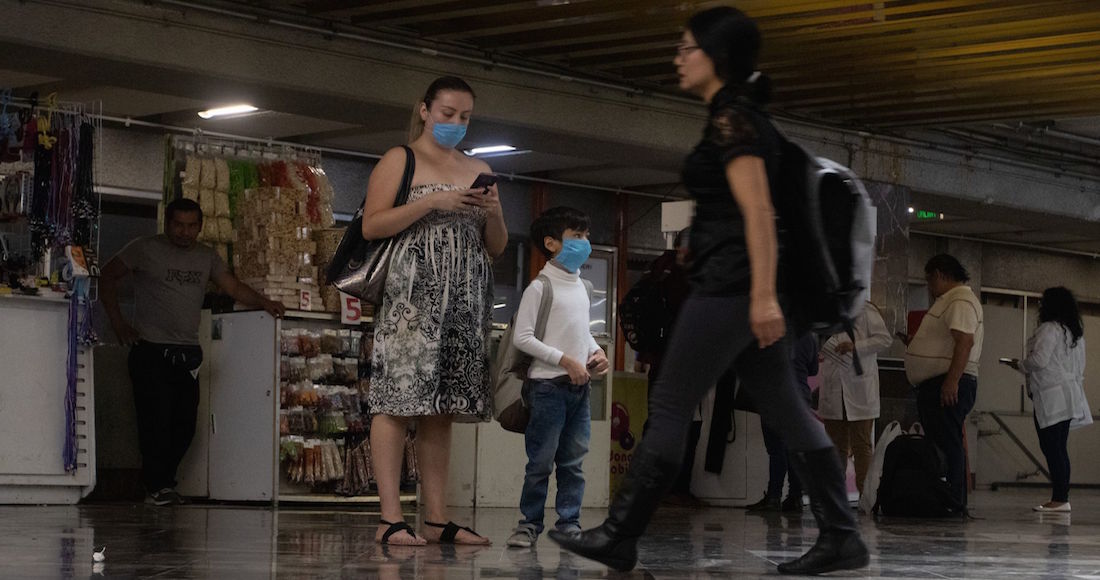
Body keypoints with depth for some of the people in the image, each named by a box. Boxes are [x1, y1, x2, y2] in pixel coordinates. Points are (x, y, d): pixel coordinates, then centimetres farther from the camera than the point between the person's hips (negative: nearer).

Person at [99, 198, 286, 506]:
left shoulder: (207, 257, 13)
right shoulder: (145, 249, 0)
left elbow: (233, 287, 8)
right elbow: (108, 276, 5)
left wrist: (264, 303, -10)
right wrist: (117, 321, -3)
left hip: (188, 353, 5)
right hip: (151, 350, -4)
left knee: (185, 423, 1)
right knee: (156, 420, -10)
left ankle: (162, 482, 15)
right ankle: (157, 486, -2)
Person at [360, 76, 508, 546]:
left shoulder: (478, 170, 21)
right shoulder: (400, 160, 6)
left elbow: (496, 248, 22)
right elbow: (371, 226, -6)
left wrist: (494, 213, 1)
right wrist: (433, 202, -13)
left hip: (463, 299, 5)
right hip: (411, 292, -5)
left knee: (441, 408, 3)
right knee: (399, 400, -11)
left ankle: (437, 519, 2)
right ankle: (391, 519, -15)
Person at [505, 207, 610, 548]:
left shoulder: (582, 288, 16)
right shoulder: (539, 288, -8)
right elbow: (522, 338, -12)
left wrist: (596, 352, 7)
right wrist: (565, 360, -15)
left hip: (580, 385, 7)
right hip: (548, 385, -7)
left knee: (573, 459, 7)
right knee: (542, 459, -4)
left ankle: (569, 521, 12)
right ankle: (530, 522, 4)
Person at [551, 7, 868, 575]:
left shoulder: (731, 120, -13)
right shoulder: (742, 115, 17)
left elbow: (757, 212, -20)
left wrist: (764, 297, -26)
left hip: (728, 288, -10)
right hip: (745, 288, 10)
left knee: (670, 407, -3)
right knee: (786, 410, 7)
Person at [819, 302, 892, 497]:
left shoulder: (865, 311, -1)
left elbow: (885, 339, -7)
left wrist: (856, 346, -18)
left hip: (859, 389, -5)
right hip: (833, 391, 5)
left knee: (861, 445, -2)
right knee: (836, 445, 7)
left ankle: (864, 494, -2)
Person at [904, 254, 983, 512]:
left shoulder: (960, 302, -12)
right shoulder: (948, 301, 23)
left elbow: (965, 342, -23)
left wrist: (952, 380, -28)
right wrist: (915, 342, 22)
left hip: (948, 384, -11)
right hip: (934, 384, 11)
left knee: (948, 444, -13)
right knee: (940, 444, 10)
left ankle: (954, 503, -15)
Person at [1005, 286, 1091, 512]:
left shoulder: (1049, 329, -10)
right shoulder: (1076, 333, 18)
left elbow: (1039, 360, -18)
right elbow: (1080, 367, 21)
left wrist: (1019, 365, -1)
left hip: (1052, 397, -9)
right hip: (1070, 396, 9)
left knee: (1051, 448, -10)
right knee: (1059, 449, 10)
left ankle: (1059, 499, -14)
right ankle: (1062, 497, 9)